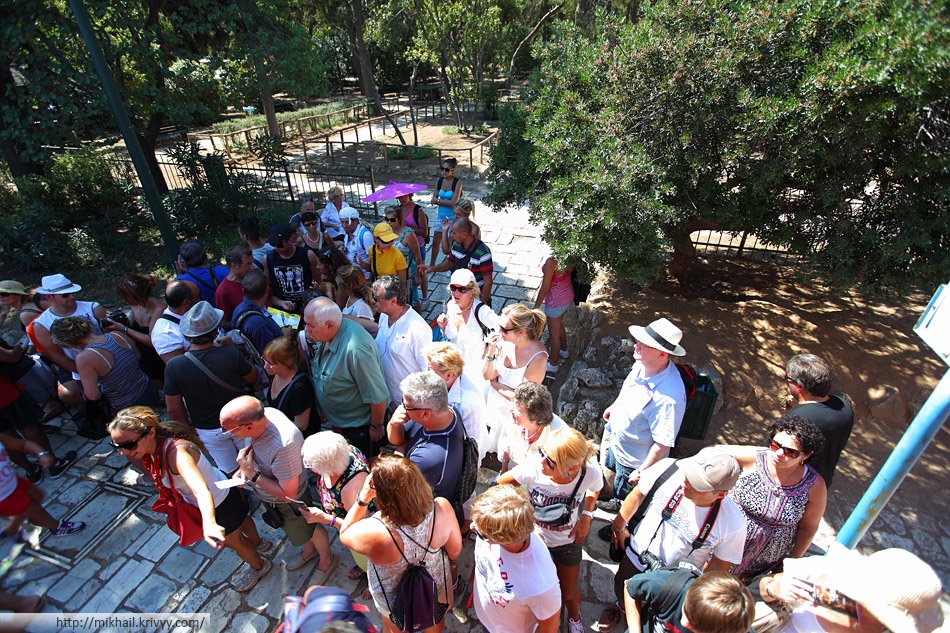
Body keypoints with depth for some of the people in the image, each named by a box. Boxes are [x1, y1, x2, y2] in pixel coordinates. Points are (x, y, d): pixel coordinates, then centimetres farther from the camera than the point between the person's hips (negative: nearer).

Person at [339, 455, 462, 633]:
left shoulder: (374, 533, -44)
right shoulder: (442, 508, -37)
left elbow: (344, 534, -19)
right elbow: (455, 549, -15)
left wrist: (363, 498, -27)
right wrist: (453, 564, 6)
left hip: (394, 598, -2)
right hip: (437, 585, 2)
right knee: (435, 618, 37)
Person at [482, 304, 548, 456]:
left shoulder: (538, 357, -32)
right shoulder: (503, 341, -18)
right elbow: (487, 375, -8)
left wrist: (496, 384, -13)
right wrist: (491, 351, -25)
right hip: (495, 402, 4)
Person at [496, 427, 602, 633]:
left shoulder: (591, 473, -33)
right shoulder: (533, 468, -37)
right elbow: (502, 482, -15)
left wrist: (587, 516, -14)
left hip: (568, 541, 1)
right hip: (534, 537, -1)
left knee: (569, 594, 19)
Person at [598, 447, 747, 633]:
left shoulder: (733, 524, -32)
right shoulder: (667, 469, -32)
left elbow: (719, 565, -12)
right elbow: (637, 495, -11)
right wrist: (619, 526, 3)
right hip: (637, 556, 2)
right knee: (622, 590, 29)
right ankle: (621, 607, 62)